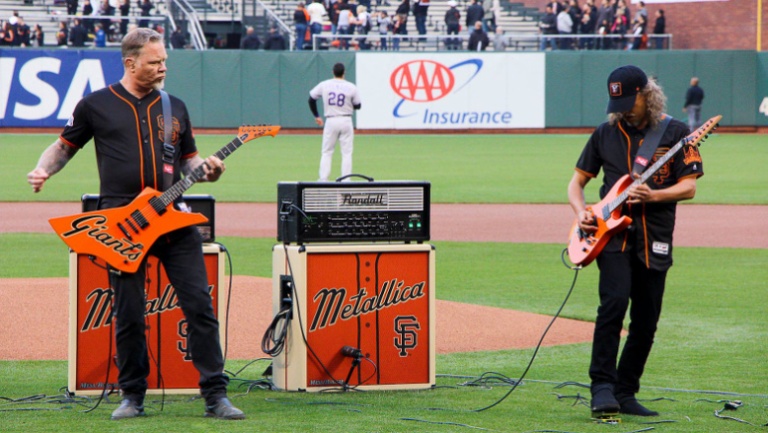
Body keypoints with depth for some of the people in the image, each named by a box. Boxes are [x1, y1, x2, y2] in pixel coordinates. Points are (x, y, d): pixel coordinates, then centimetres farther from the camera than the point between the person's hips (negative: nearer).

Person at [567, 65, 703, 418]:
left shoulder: (675, 133, 3)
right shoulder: (605, 133, 9)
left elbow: (689, 187, -2)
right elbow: (577, 181, 16)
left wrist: (652, 196, -20)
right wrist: (581, 212, -4)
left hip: (655, 242, 1)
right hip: (612, 234, -1)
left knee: (645, 323, 3)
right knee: (614, 302, -22)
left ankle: (625, 394, 16)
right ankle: (602, 386, -20)